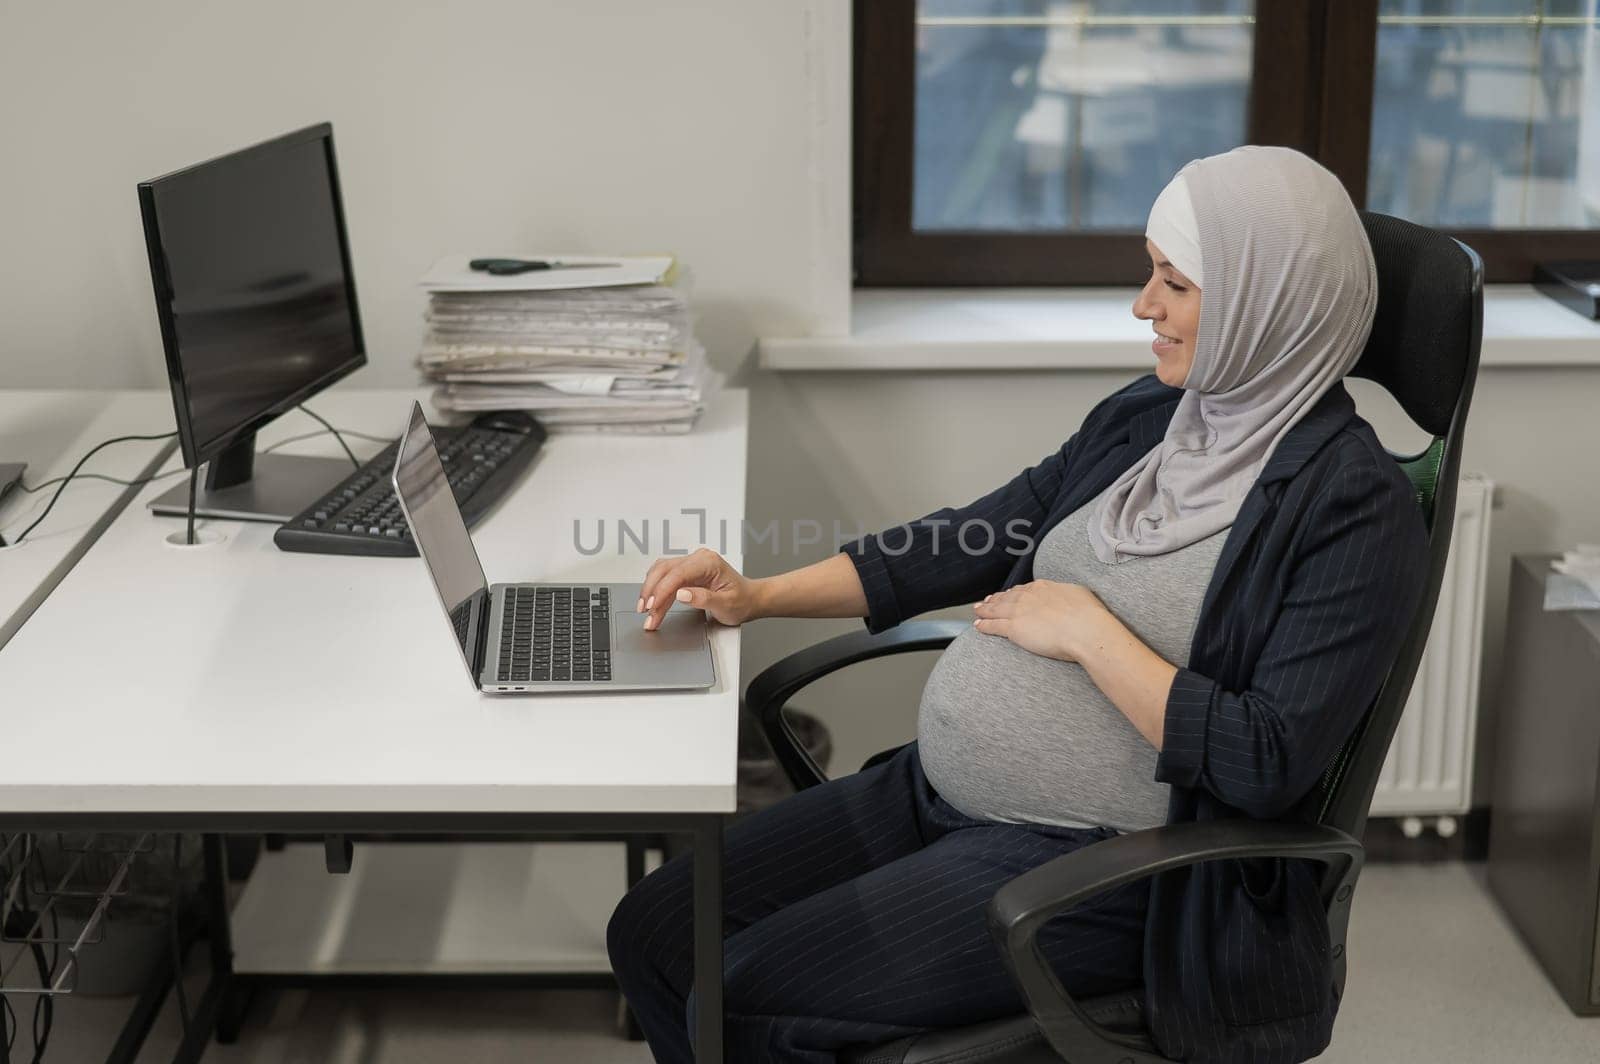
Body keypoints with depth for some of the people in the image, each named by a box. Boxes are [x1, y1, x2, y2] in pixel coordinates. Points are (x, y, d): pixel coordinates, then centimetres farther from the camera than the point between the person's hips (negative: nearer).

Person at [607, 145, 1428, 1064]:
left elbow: (1269, 766, -21)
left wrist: (1089, 632, -16)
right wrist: (757, 597, 8)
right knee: (653, 932, 1)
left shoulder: (1356, 506, -14)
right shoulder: (1150, 417, 9)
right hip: (935, 795, 8)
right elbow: (978, 539, 15)